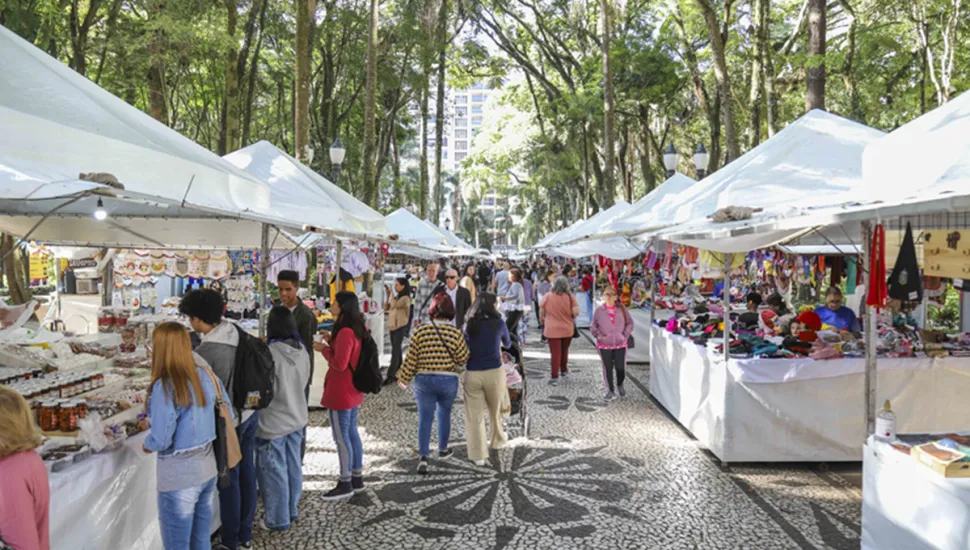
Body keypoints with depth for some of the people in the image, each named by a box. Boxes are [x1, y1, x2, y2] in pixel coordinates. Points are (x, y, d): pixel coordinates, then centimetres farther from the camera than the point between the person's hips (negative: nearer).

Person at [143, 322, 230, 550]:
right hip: (208, 468, 6)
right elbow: (228, 416, 7)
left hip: (179, 476, -6)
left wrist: (146, 445, 1)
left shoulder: (165, 386, -20)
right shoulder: (207, 374, -2)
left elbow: (161, 440, -20)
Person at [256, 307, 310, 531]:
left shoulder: (270, 353, -24)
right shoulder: (302, 350, -2)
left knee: (274, 471, 7)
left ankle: (278, 520, 18)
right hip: (297, 418, 7)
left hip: (273, 423, -7)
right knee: (293, 466, 17)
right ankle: (292, 511, 32)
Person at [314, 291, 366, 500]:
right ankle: (357, 478, 26)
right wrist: (332, 342, 6)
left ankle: (345, 484, 8)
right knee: (351, 432, 17)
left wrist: (324, 349, -10)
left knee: (341, 437, -1)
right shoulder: (357, 329, 8)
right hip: (353, 390, 10)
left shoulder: (345, 332, -22)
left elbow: (340, 364, -23)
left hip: (341, 392, -10)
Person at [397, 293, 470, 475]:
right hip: (448, 381, 0)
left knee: (424, 418, 4)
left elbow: (411, 359, -4)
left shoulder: (420, 332, -8)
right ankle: (443, 450, 34)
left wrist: (403, 379, 8)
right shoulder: (456, 333, -10)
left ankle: (423, 457, -5)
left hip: (424, 380, 0)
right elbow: (463, 360, -6)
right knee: (444, 414, 19)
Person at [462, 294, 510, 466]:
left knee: (475, 415, 7)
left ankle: (478, 455, 8)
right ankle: (498, 440, 42)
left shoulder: (468, 326, -1)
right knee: (496, 410, 21)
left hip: (472, 374, 0)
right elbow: (508, 344, 16)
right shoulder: (499, 323, -3)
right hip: (494, 372, 0)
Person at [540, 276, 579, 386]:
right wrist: (569, 317, 8)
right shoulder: (570, 296, -9)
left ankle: (555, 377, -1)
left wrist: (542, 320, 18)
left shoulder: (548, 296, -9)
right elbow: (576, 312, -13)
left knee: (555, 353, 2)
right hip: (567, 329, 1)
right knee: (564, 350, 22)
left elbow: (541, 312, -2)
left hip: (552, 329, -1)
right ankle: (563, 370, 38)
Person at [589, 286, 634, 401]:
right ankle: (610, 391, 21)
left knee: (621, 368, 1)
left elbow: (630, 323, 7)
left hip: (620, 345, 1)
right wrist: (599, 336, -10)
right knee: (608, 369, 5)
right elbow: (593, 326, 3)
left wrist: (625, 335, -3)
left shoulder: (622, 309, 1)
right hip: (604, 345, -1)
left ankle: (620, 385, 32)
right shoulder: (599, 310, -3)